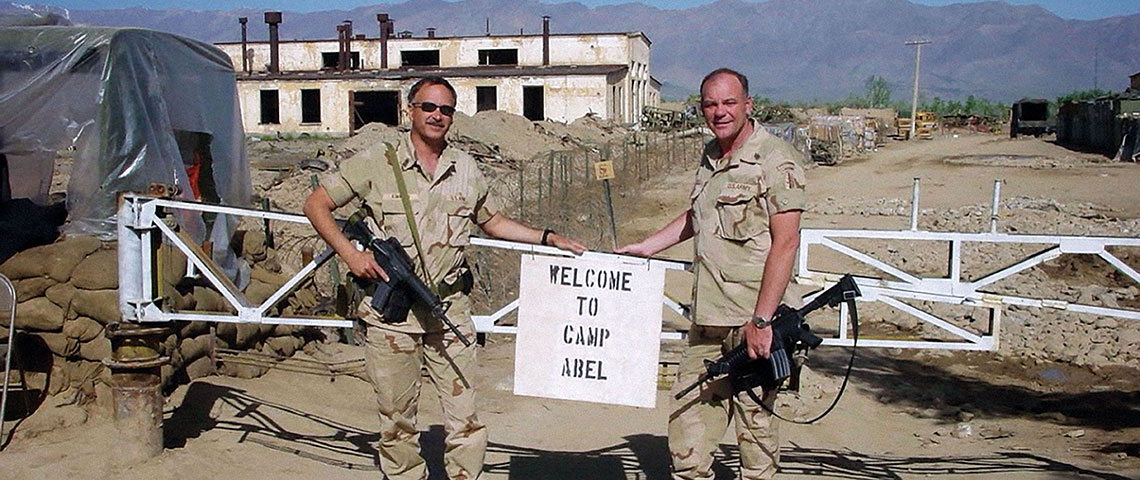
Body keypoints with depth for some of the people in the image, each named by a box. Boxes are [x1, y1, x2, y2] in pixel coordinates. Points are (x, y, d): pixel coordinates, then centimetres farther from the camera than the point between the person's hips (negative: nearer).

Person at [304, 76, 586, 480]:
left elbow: (493, 222, 23)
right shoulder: (376, 163, 0)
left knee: (465, 419, 1)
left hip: (450, 309, 2)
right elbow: (316, 204, 4)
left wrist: (549, 238, 14)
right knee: (397, 419, 8)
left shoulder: (466, 168, 11)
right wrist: (350, 254, -9)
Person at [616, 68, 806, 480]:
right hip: (708, 319, 7)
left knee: (755, 423, 3)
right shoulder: (710, 156, 16)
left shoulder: (775, 159, -8)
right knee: (688, 416, 11)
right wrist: (644, 248, 30)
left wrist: (761, 320, -19)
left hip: (754, 320, -7)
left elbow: (785, 242, -14)